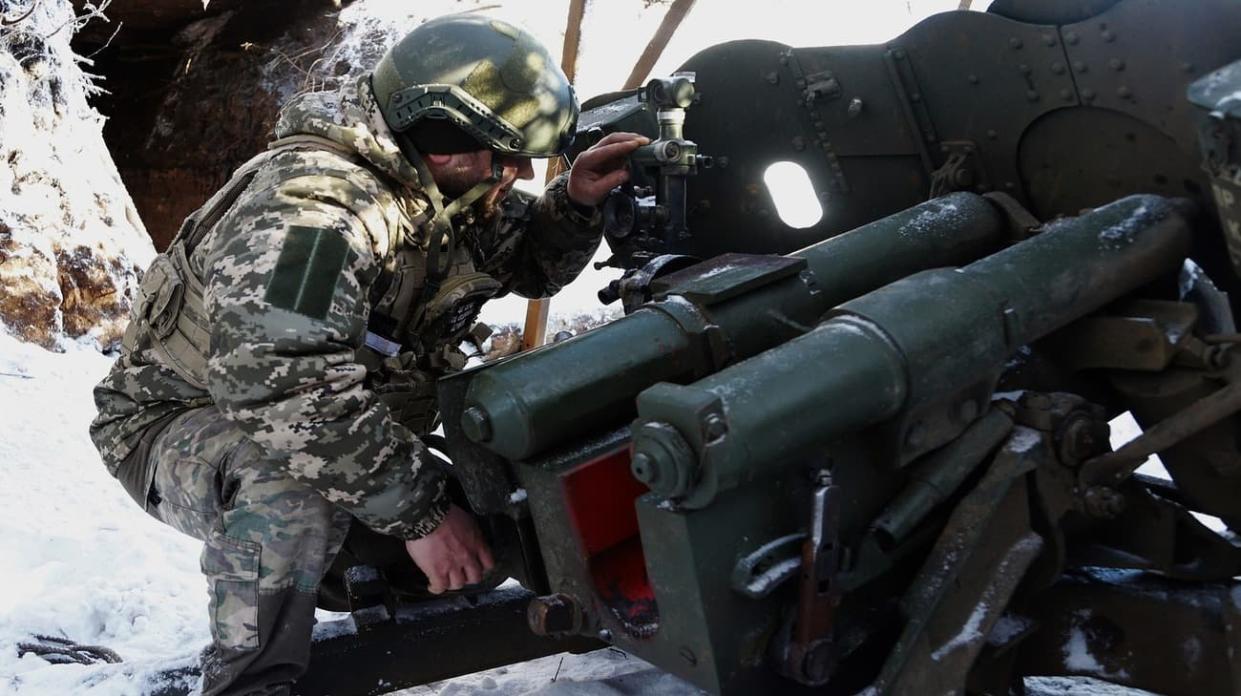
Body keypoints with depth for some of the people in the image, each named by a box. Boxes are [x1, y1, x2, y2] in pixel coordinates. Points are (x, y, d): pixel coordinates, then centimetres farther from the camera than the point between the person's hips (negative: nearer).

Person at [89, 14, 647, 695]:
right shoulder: (311, 203, -32)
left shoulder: (451, 194, -3)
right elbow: (284, 385, -43)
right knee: (294, 488, -40)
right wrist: (421, 510, -39)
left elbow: (528, 262, 10)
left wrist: (575, 200, -11)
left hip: (343, 425, 8)